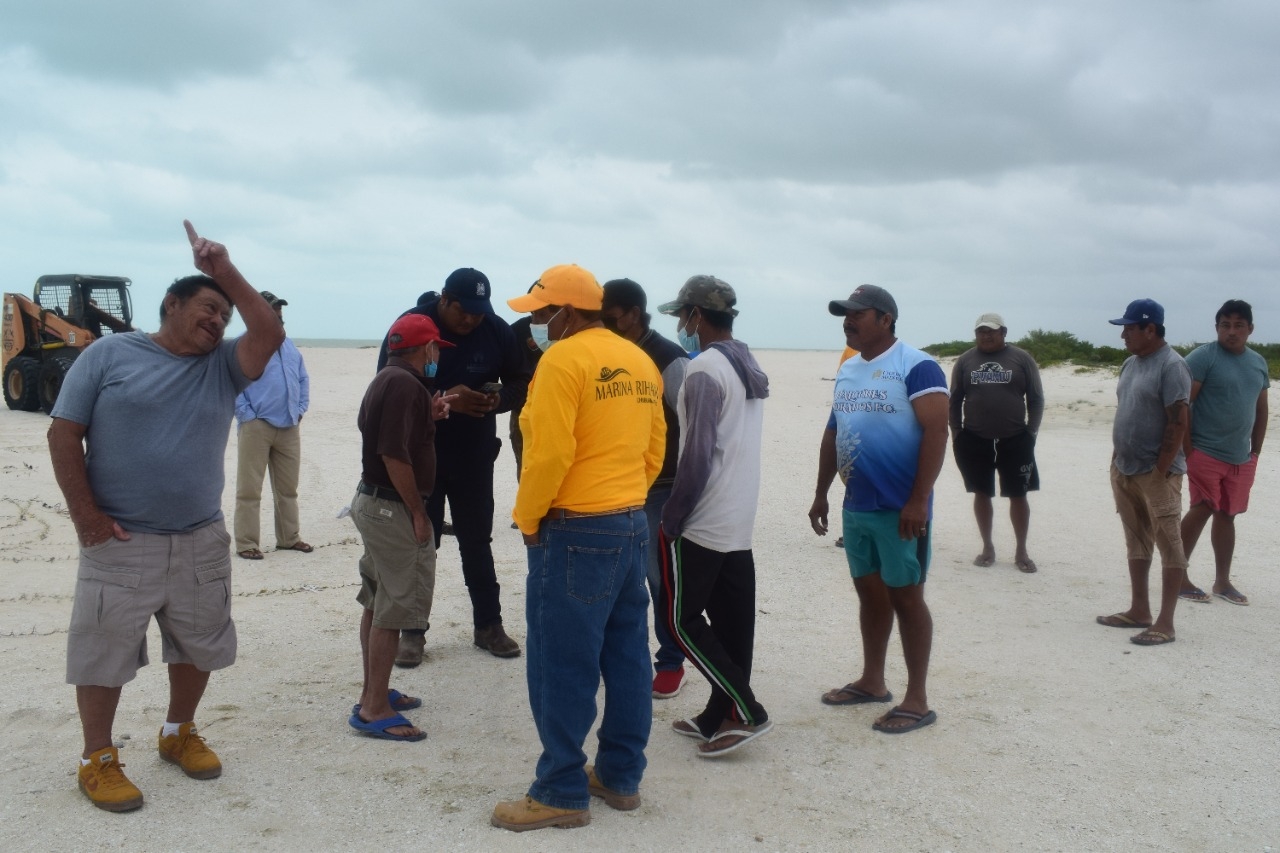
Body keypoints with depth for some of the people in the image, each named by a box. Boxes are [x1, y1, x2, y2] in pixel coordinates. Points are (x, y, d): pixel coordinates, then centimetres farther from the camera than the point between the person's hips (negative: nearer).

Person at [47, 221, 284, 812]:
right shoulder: (109, 354, -3)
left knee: (198, 645, 16)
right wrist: (85, 515, -11)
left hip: (201, 542, 4)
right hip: (119, 543, -4)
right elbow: (64, 435, -4)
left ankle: (179, 733, 37)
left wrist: (225, 270, -14)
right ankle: (97, 760, 19)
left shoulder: (223, 366, 6)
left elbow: (270, 333, -12)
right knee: (104, 651, 4)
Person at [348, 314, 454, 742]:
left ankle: (374, 691, 28)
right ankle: (375, 710, 0)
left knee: (377, 602, 18)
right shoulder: (406, 384, -19)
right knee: (393, 609, -5)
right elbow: (394, 454, -25)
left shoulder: (385, 380, 13)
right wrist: (417, 512, -19)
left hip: (373, 500, 11)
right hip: (393, 508, -11)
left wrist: (428, 415, 12)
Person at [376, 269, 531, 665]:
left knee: (477, 542, 11)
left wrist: (500, 399, -21)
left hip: (474, 457, 2)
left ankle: (488, 625, 21)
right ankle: (413, 631, 16)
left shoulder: (497, 331, -7)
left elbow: (521, 383, 3)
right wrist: (444, 400, -29)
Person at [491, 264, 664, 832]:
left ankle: (562, 793, 9)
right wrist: (625, 498, 15)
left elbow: (549, 453, -19)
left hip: (576, 532, -8)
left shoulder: (563, 359, -14)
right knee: (626, 657, 14)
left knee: (563, 667, 1)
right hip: (632, 526, 9)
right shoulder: (639, 362, 10)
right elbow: (655, 447, 11)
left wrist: (527, 518, -7)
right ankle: (621, 776, 24)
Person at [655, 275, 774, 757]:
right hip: (740, 522, 9)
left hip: (701, 522, -9)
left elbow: (698, 454, -20)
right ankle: (719, 718, 17)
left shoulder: (705, 368, -16)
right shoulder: (750, 368, 11)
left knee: (683, 619, 1)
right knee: (732, 623, 10)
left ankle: (746, 711, -2)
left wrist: (671, 517, -12)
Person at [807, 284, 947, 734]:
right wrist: (821, 494, 18)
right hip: (856, 506, 8)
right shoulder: (847, 371, 12)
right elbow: (832, 434, 19)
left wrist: (918, 501, -22)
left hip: (900, 509, -7)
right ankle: (871, 681, 29)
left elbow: (936, 433, -18)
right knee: (869, 593, 16)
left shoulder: (916, 367, -12)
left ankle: (917, 701, 9)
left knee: (905, 597, -1)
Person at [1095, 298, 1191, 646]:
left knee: (1168, 544, -2)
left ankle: (1165, 623, -1)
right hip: (1125, 471, 9)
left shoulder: (1171, 366, -14)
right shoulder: (1130, 364, 12)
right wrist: (1116, 460, 12)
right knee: (1136, 541, 14)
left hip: (1156, 474, -9)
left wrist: (1161, 471, -18)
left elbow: (1178, 423, -17)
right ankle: (1139, 611, 23)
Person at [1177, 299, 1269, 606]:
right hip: (1205, 452, -6)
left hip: (1241, 458, 6)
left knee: (1227, 516, 12)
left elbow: (1261, 410, 18)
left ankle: (1222, 581, 22)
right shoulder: (1202, 357, -10)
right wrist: (1187, 448, -16)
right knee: (1202, 510, -7)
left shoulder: (1259, 363, 11)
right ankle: (1179, 576, 3)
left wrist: (1256, 452, 14)